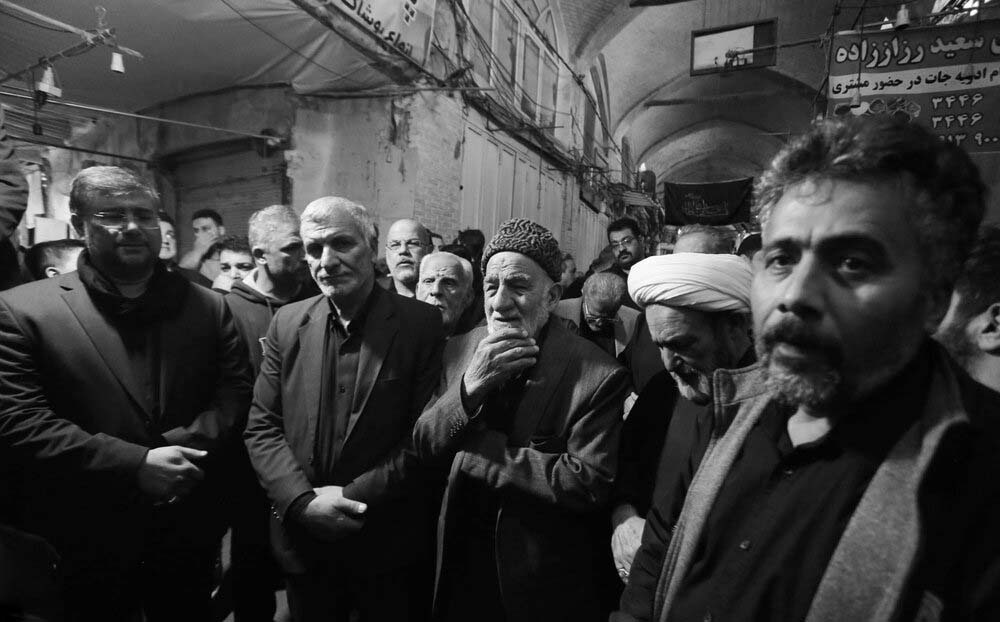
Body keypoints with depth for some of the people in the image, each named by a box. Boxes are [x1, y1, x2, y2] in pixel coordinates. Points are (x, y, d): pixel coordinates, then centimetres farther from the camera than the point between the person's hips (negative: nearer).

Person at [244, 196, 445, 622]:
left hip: (390, 544, -2)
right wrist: (303, 501, -12)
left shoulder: (422, 324, -11)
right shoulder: (287, 323, 0)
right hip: (303, 542, 3)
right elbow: (261, 427, 0)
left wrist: (361, 501, -14)